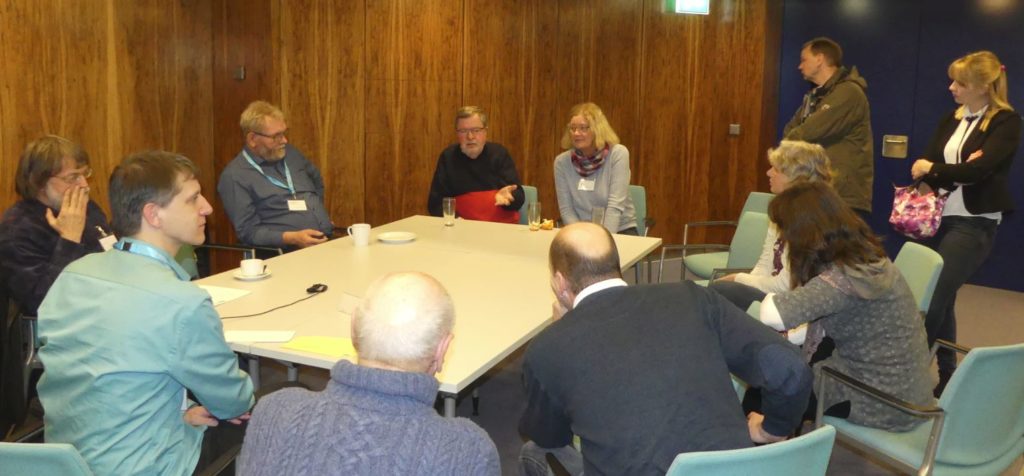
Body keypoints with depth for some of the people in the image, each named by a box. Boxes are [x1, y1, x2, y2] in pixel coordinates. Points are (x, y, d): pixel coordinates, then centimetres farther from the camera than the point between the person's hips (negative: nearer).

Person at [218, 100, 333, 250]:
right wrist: (292, 238, -20)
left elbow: (316, 180, 34)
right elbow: (249, 231, -10)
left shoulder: (289, 152, 15)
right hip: (291, 253, -6)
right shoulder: (234, 176, -5)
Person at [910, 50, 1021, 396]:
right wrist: (957, 171, -16)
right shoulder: (951, 119, 13)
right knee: (939, 300, 10)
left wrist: (934, 169, -5)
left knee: (932, 300, -12)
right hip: (939, 216, 6)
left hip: (974, 223, -6)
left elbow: (979, 169, -19)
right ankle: (946, 377, 23)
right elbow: (923, 167, 3)